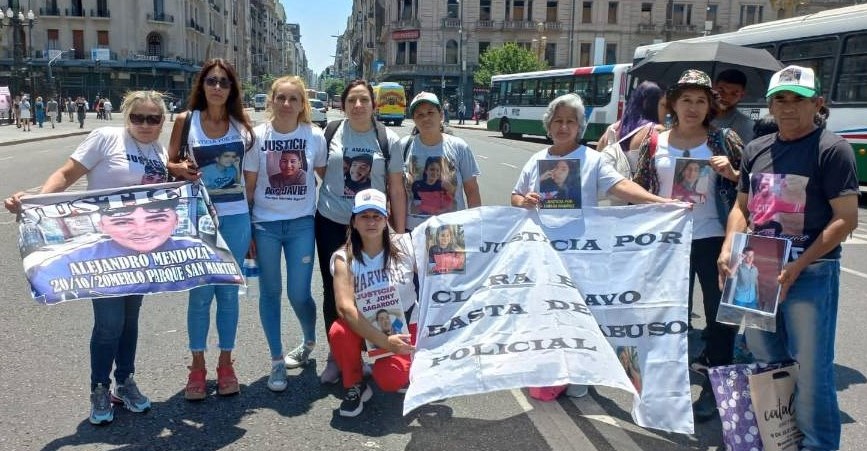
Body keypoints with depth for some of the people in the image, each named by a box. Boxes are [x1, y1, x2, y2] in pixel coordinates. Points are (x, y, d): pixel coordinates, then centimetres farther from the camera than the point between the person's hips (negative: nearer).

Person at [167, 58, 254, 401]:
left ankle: (226, 363, 24)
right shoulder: (186, 120, 1)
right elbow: (169, 163, 8)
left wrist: (253, 221, 2)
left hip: (235, 218, 1)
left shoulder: (241, 125, 4)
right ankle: (197, 366, 22)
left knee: (228, 293, 10)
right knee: (199, 294, 6)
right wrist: (179, 169, -16)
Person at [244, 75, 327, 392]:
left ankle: (310, 342, 32)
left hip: (301, 224, 0)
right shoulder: (257, 136, -3)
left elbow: (325, 175, 10)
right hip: (265, 224, 1)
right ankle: (277, 362, 21)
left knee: (299, 294, -1)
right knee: (270, 292, 7)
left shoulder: (315, 136, -3)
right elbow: (249, 186, 1)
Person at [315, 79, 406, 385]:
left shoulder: (388, 139, 0)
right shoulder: (331, 133, 0)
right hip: (332, 224, 1)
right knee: (333, 291, 8)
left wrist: (399, 233, -1)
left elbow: (397, 189, 1)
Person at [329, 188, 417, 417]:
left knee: (389, 380, -25)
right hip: (365, 328, 1)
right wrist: (384, 341, -32)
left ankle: (406, 367, 13)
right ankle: (355, 386, -3)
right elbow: (345, 307, -25)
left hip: (404, 326, -1)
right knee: (338, 332, -31)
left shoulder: (404, 246, -10)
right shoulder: (344, 258, -13)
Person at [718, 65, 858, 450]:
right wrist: (728, 250, -1)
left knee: (811, 371, -2)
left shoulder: (832, 149, -7)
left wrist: (798, 266, -19)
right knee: (764, 362, 16)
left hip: (811, 273, -6)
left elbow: (846, 219, -12)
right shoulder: (756, 150, 10)